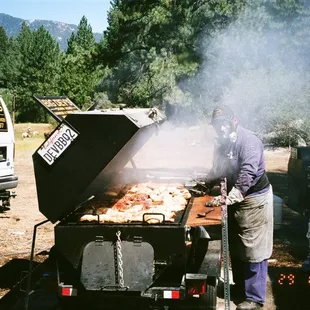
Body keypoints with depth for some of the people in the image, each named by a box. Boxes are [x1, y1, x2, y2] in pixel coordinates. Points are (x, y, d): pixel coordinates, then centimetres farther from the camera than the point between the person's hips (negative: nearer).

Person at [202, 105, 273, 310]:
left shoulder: (249, 141, -21)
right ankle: (240, 287, 35)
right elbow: (219, 170, 18)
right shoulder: (222, 143, 6)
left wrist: (228, 198, -41)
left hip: (253, 200, -9)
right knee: (236, 247, 18)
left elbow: (248, 174, -33)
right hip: (234, 199, 9)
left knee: (254, 249, -2)